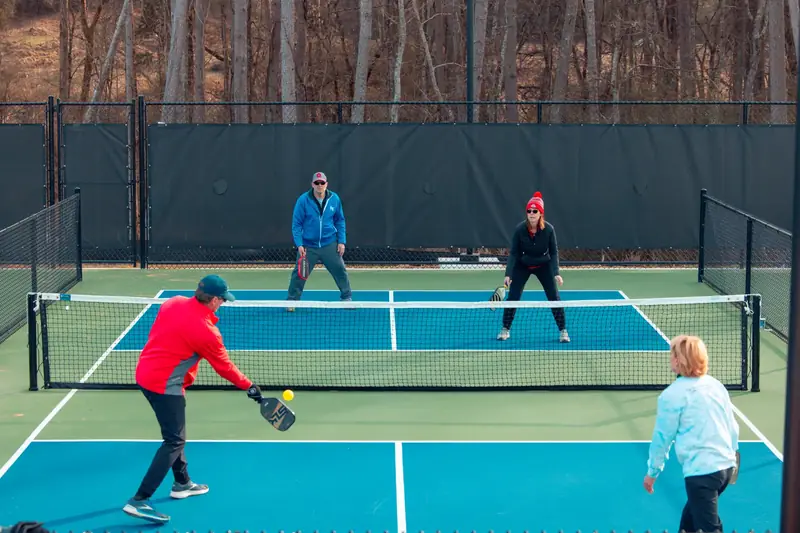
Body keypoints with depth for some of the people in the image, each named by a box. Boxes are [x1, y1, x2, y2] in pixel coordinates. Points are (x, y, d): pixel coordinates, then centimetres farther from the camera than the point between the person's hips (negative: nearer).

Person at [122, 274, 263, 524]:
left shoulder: (173, 302, 0)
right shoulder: (206, 331, -19)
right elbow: (224, 366, -6)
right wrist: (249, 386, 8)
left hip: (145, 371, 9)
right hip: (165, 384, -9)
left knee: (174, 434, 24)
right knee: (174, 442, -5)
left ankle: (182, 483, 39)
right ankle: (138, 501, -12)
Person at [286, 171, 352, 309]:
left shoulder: (334, 199, -2)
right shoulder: (303, 200, -10)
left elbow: (340, 221, 8)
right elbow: (296, 224, -6)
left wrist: (341, 241, 2)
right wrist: (299, 244, -13)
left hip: (330, 245, 2)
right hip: (308, 246, -2)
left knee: (340, 270, 5)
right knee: (299, 274, 0)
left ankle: (347, 298, 22)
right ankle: (292, 301, 15)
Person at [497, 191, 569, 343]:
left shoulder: (549, 229, -22)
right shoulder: (520, 229, -23)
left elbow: (554, 252, -13)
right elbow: (513, 253, -17)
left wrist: (556, 273, -24)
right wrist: (508, 274, -25)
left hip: (543, 266, 0)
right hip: (522, 266, 0)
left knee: (554, 297, -7)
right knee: (512, 297, -6)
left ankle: (563, 331, 7)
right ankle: (505, 329, 11)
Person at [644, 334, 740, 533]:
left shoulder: (672, 395, -10)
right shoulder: (717, 386, 9)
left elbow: (662, 437, -3)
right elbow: (732, 427, 16)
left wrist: (652, 471, 9)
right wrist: (732, 453, 31)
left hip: (701, 471, -8)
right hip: (726, 465, 8)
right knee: (691, 516, 27)